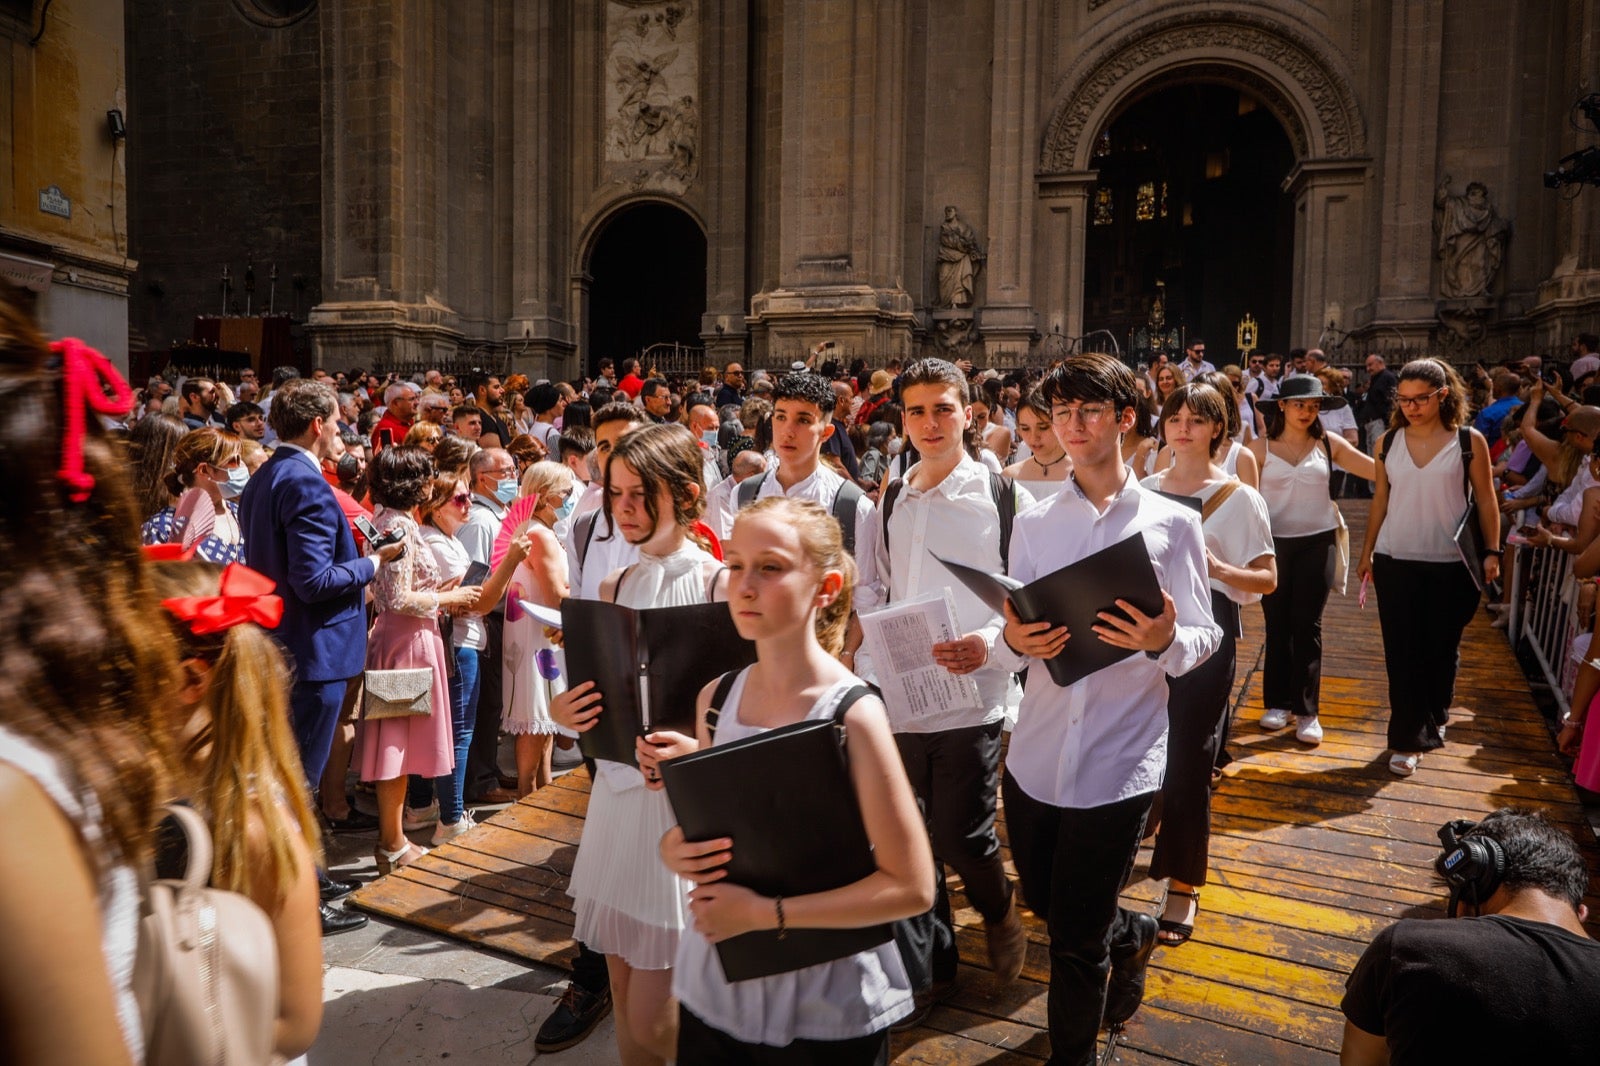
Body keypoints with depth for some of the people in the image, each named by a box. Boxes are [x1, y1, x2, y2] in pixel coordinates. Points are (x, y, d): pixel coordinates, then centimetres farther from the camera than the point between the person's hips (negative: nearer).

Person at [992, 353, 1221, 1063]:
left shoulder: (1172, 523, -2)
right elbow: (1010, 645, 5)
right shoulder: (1032, 524, 6)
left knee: (1076, 941, 5)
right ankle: (1131, 935, 54)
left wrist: (1163, 642, -24)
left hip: (1120, 758, -4)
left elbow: (1202, 642, -2)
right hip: (1036, 752, 4)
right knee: (1042, 901, 22)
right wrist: (1014, 643, -18)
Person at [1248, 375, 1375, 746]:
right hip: (1274, 543, 0)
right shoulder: (1261, 447, -2)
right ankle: (1278, 702, 20)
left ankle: (1306, 710, 8)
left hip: (1317, 542, 0)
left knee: (1307, 625, 1)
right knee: (1277, 624, 8)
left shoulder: (1328, 444, 2)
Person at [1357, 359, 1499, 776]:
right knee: (1402, 651, 1)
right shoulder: (1389, 441, 3)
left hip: (1451, 564, -1)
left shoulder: (1469, 441, -3)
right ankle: (1407, 738, 8)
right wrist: (1366, 551, 9)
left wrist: (1492, 551, -6)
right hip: (1396, 561, 1)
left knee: (1442, 648, 11)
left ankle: (1434, 718, 35)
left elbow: (1486, 500, 1)